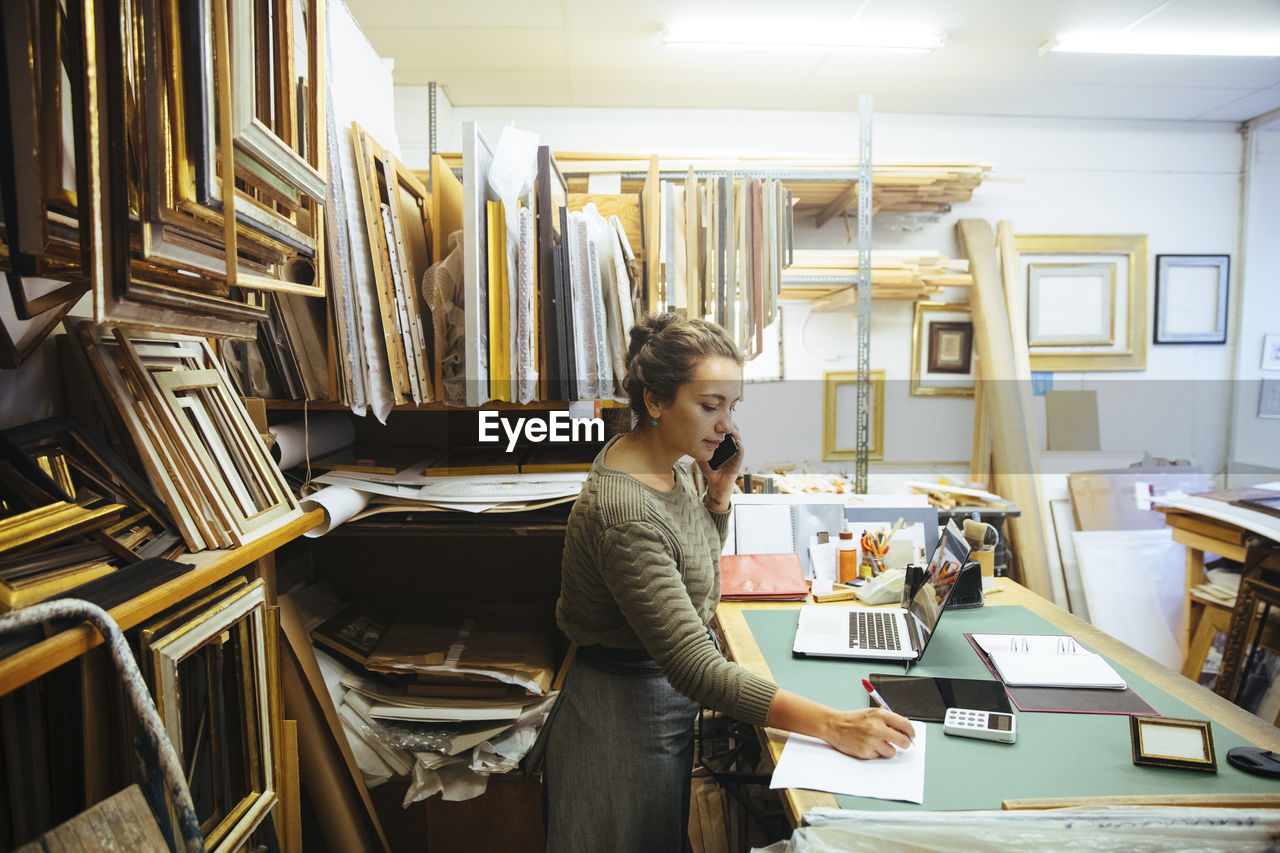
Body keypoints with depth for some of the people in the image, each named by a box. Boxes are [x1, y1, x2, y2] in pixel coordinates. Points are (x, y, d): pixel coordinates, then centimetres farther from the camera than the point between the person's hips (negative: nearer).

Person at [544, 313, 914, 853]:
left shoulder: (663, 463, -5)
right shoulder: (624, 512, -34)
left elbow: (699, 559, 12)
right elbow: (695, 667, -35)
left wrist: (719, 488, -6)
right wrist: (832, 725, -36)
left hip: (666, 696, 8)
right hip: (626, 717, -8)